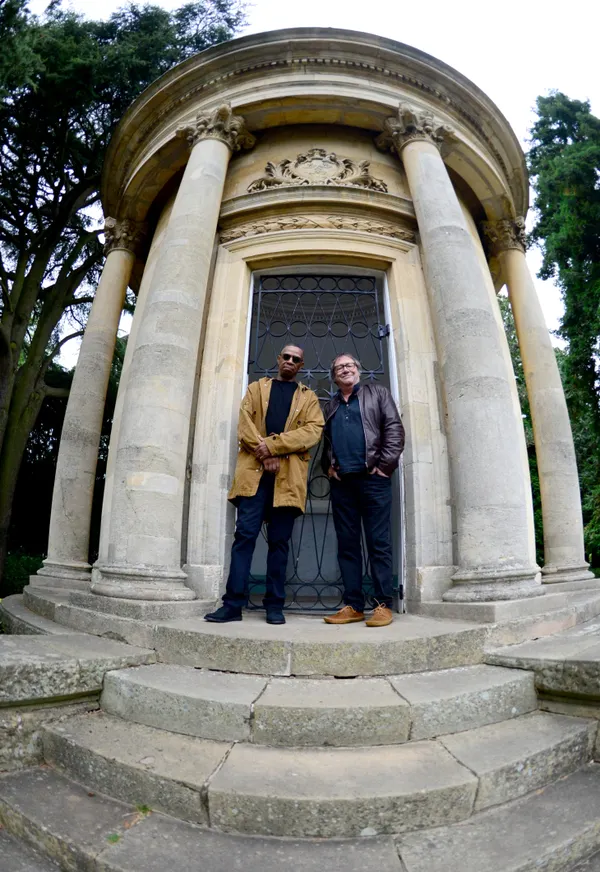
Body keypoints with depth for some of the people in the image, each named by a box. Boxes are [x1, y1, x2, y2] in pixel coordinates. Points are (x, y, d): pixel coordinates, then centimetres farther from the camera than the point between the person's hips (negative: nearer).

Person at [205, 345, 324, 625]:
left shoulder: (308, 398, 18)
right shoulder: (256, 388, 21)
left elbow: (313, 431, 0)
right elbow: (244, 424, 6)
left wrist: (273, 445, -12)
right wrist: (265, 454, -10)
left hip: (288, 475, 0)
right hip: (254, 470, 0)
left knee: (279, 540, 3)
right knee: (245, 534, -6)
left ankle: (274, 605, 10)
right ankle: (233, 603, -1)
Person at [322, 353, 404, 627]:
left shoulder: (378, 393, 11)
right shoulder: (330, 406, 23)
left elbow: (394, 429, 0)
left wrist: (384, 465, -9)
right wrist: (328, 467, 5)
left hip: (372, 479, -4)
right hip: (341, 482, 4)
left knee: (379, 543, -3)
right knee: (347, 545, 4)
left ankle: (383, 605, 3)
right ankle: (353, 605, 10)